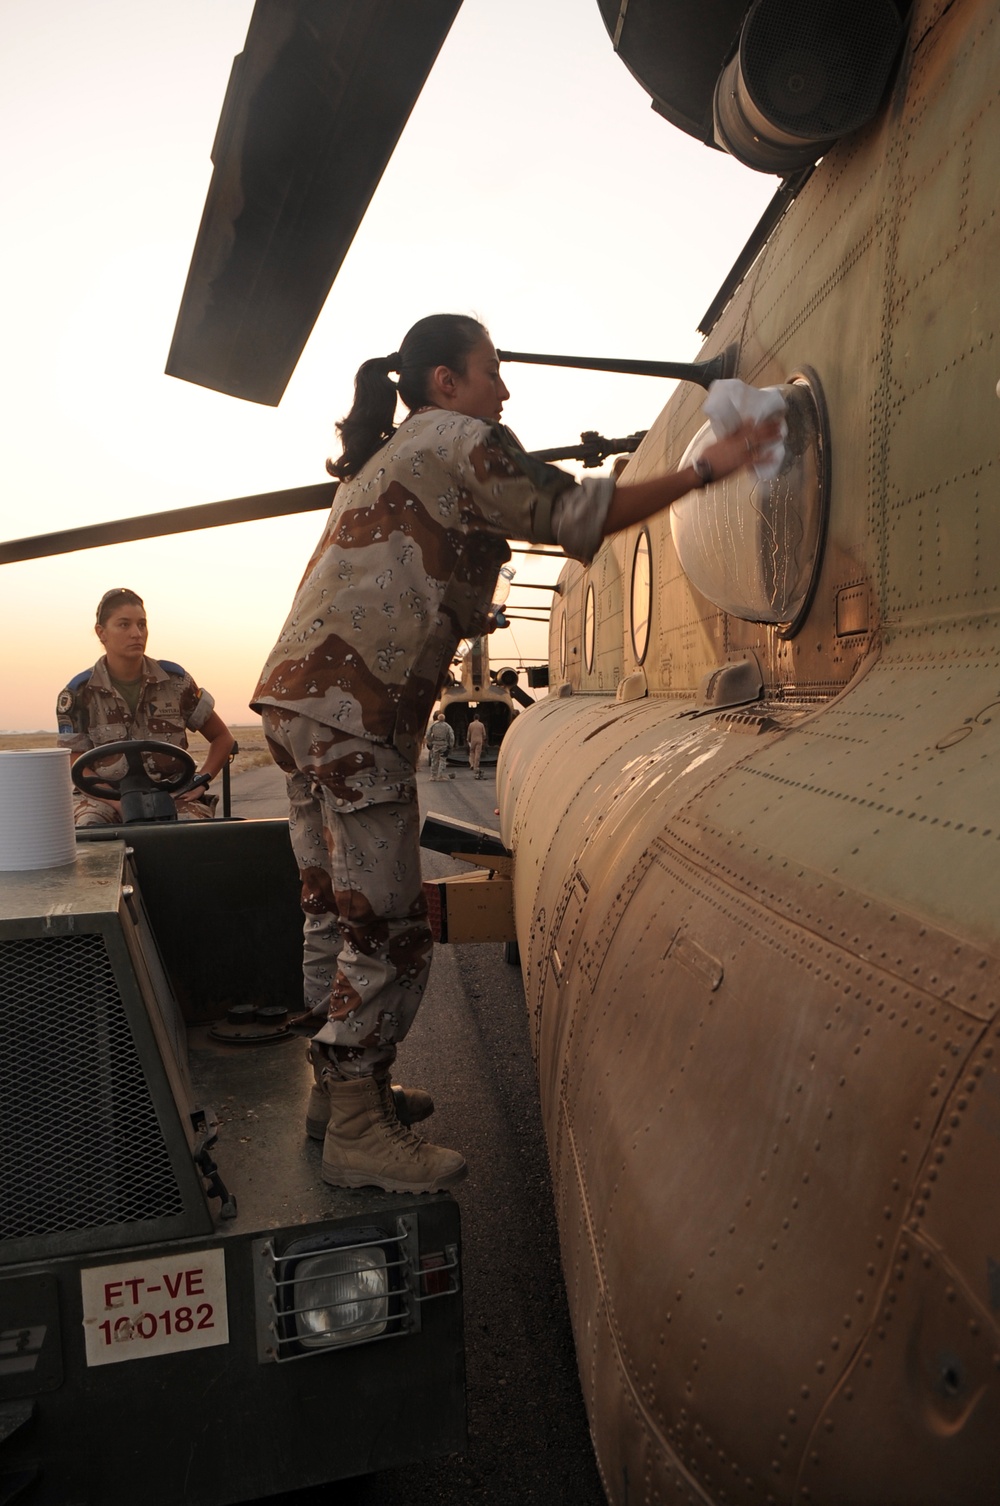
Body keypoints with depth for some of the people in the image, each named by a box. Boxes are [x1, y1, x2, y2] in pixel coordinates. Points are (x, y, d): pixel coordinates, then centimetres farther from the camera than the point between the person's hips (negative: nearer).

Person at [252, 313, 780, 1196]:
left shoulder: (382, 458, 28)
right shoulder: (455, 441, -1)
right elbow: (575, 517, -5)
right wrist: (705, 469, -1)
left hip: (299, 699, 10)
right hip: (352, 714, -10)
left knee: (338, 915, 16)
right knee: (388, 932, -5)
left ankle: (343, 1085, 27)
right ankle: (358, 1134, 5)